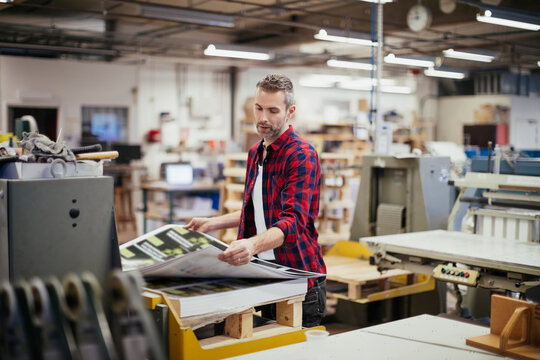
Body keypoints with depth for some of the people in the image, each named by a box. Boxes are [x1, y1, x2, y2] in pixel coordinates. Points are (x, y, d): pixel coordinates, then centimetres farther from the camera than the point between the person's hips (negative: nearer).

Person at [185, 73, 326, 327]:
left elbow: (293, 221, -27)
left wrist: (252, 245, -43)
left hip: (299, 281, -7)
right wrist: (212, 223, 18)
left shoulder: (301, 156, -14)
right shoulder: (255, 153, 12)